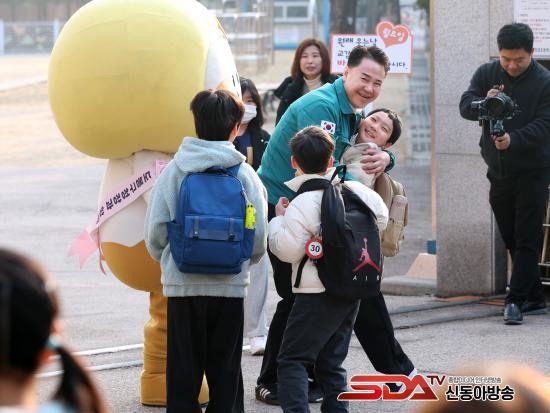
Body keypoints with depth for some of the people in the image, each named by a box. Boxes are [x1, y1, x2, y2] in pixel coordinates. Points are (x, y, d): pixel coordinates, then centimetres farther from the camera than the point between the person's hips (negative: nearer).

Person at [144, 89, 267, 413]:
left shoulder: (174, 170, -4)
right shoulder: (245, 173, -4)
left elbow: (155, 231, -5)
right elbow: (259, 237, -3)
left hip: (182, 285, 0)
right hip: (230, 285, 0)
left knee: (183, 370, 7)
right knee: (225, 370, 9)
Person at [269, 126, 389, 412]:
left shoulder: (301, 205, -16)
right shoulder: (354, 190, 4)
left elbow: (287, 250, -15)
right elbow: (381, 216, 19)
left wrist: (278, 219, -2)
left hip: (317, 293, -7)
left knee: (292, 360, -4)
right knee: (332, 362, 15)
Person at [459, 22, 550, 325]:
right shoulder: (487, 74, 3)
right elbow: (465, 106, -6)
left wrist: (513, 139, -36)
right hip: (499, 172, 5)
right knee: (511, 239, 11)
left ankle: (516, 300, -11)